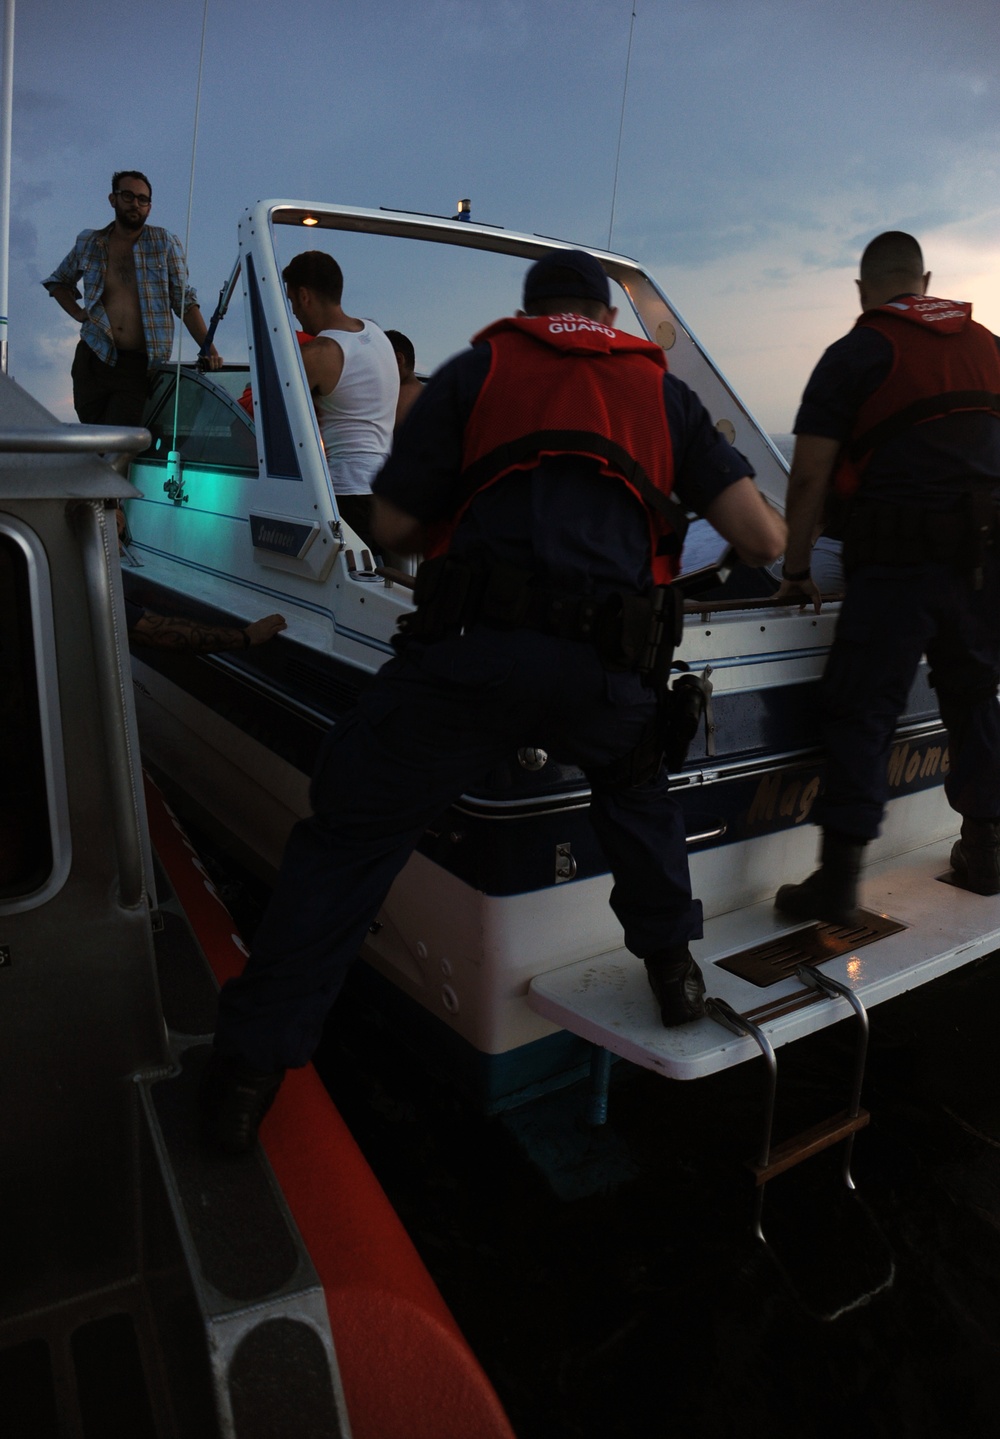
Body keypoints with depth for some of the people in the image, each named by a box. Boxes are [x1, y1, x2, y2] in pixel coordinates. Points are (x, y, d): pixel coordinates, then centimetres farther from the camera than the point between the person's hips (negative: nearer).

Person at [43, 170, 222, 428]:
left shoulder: (165, 244, 4)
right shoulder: (88, 243, 11)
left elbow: (185, 301, 2)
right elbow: (57, 281, 29)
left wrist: (209, 349, -9)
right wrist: (76, 312, 10)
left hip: (139, 366, -3)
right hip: (94, 358, 3)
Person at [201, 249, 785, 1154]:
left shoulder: (477, 370, 18)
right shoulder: (661, 392, 22)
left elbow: (394, 522, 13)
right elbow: (762, 538, 15)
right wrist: (774, 542, 40)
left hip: (472, 649, -2)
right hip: (602, 669, 2)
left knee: (351, 833, 11)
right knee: (636, 779, 35)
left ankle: (252, 1064, 15)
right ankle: (674, 968, 38)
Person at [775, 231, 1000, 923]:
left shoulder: (854, 354, 0)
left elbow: (809, 475, -6)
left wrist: (797, 568, 2)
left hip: (898, 560, -6)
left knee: (860, 712, -2)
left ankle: (839, 878, -2)